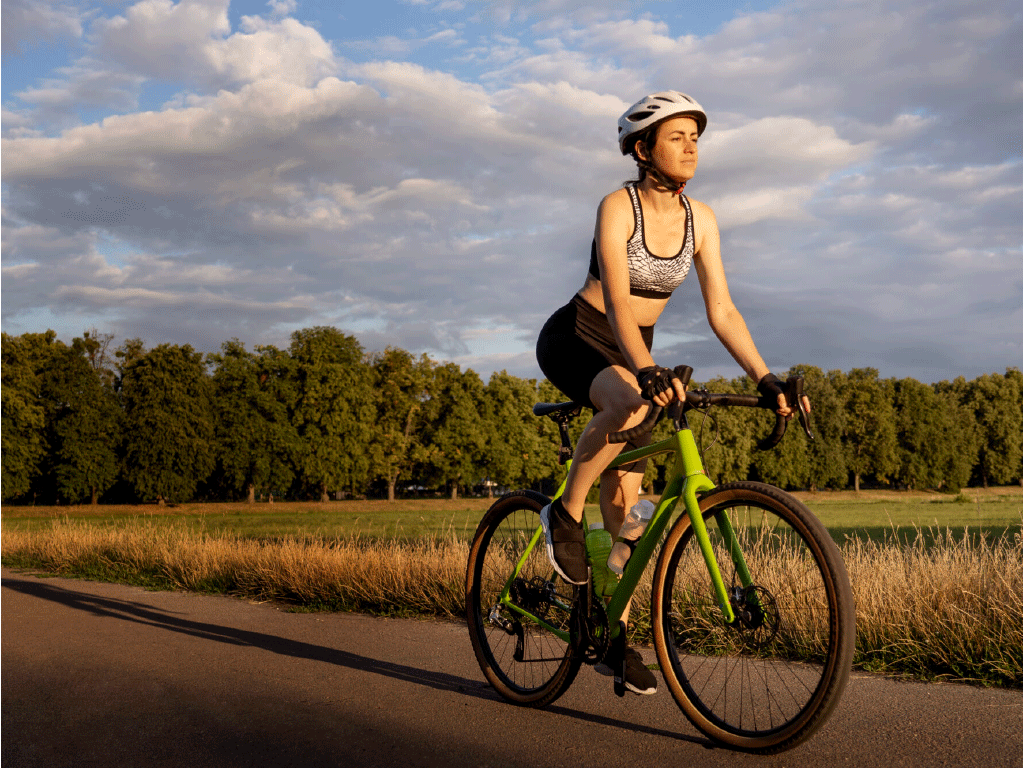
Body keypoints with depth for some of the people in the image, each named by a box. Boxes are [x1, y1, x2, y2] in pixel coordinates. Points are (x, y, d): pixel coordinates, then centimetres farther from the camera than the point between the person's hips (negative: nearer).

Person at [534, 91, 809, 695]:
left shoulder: (699, 219, -3)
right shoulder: (619, 207, -20)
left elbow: (722, 311, -5)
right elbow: (616, 300, -33)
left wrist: (766, 379, -16)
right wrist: (647, 370, -49)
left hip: (633, 356, 5)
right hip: (573, 340, -5)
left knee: (625, 502, 1)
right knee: (630, 403, -40)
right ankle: (566, 511, -18)